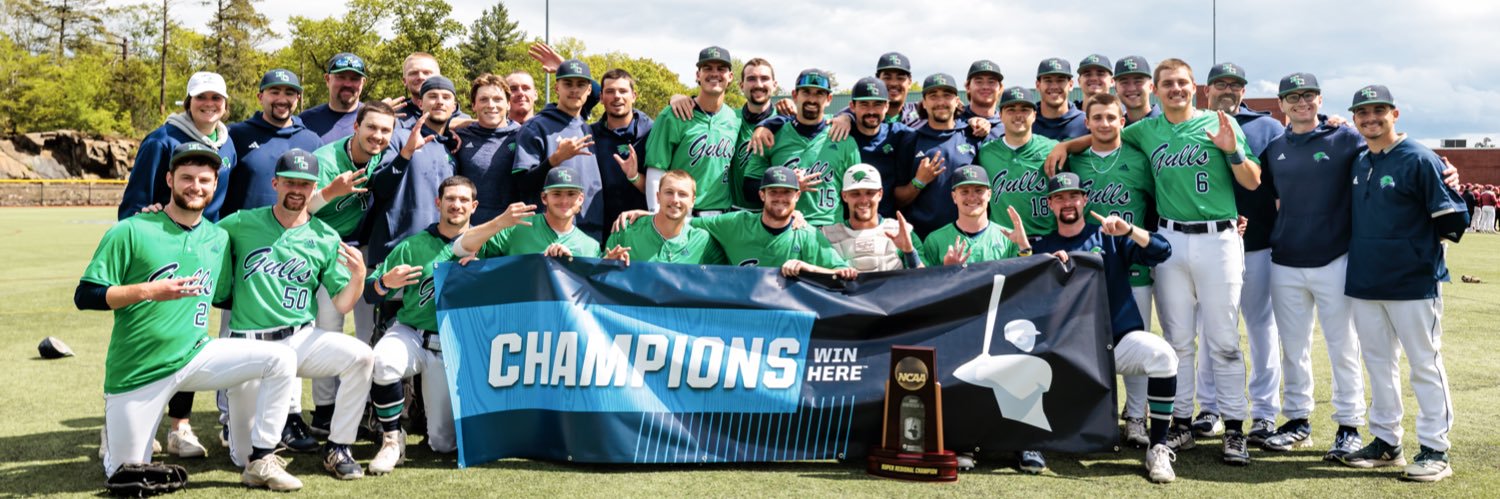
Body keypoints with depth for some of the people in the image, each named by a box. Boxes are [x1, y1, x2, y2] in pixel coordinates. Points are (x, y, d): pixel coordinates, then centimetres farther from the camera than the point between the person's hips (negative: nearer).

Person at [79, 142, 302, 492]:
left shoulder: (219, 239, 6)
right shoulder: (131, 232, -9)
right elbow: (84, 297, -11)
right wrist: (147, 290, -24)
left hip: (197, 356, 4)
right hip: (137, 371, -3)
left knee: (281, 359, -18)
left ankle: (260, 462, -8)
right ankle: (116, 430, 39)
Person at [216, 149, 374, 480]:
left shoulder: (326, 238, 4)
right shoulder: (242, 224, 3)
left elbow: (342, 305, 2)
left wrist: (358, 277, -18)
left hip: (302, 340, 1)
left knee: (361, 355, -30)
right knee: (247, 457, -4)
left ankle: (337, 449, -11)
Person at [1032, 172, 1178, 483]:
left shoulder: (1109, 236, 8)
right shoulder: (1043, 248, 11)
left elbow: (1161, 253, -6)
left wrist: (1128, 230, -21)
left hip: (1122, 338, -1)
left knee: (1162, 355, -31)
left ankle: (1158, 449, -19)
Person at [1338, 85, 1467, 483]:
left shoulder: (1420, 160, -10)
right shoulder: (1358, 163, 11)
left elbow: (1452, 220, -11)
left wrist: (1420, 244, -3)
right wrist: (1367, 248, 9)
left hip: (1413, 283, -7)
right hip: (1364, 282, 7)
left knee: (1425, 365, 1)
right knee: (1378, 362, 13)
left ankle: (1435, 450, 9)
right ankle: (1386, 442, 23)